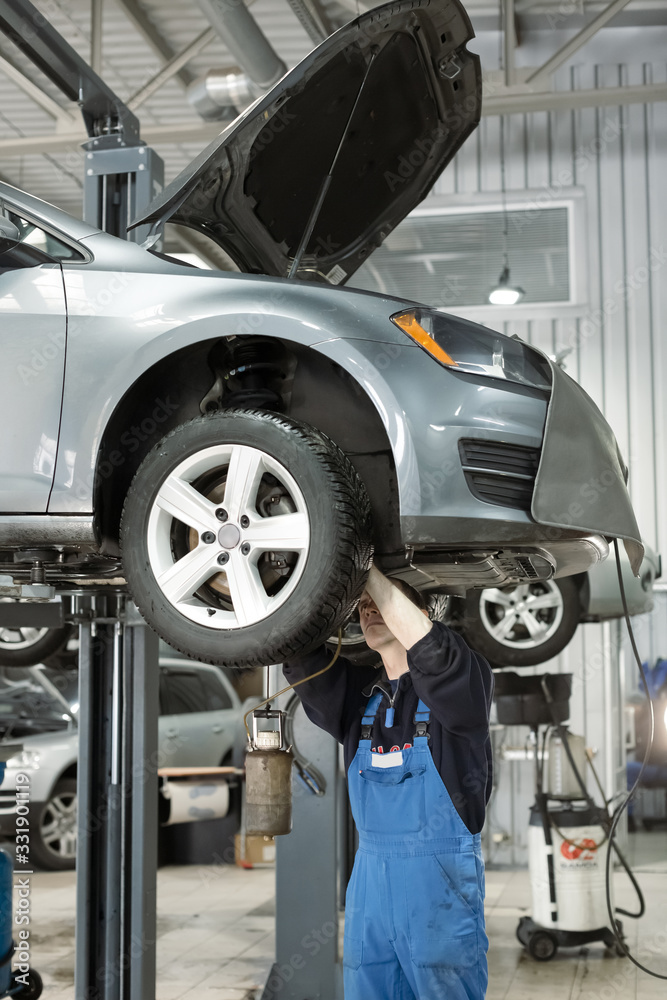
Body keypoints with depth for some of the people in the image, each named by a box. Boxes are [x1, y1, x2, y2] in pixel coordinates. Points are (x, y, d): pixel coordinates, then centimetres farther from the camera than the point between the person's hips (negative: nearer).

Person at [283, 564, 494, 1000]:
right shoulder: (358, 693, 12)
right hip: (370, 877, 5)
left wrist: (369, 568, -18)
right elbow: (301, 657, -3)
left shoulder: (461, 683, -3)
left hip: (443, 881, -5)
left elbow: (422, 642, -23)